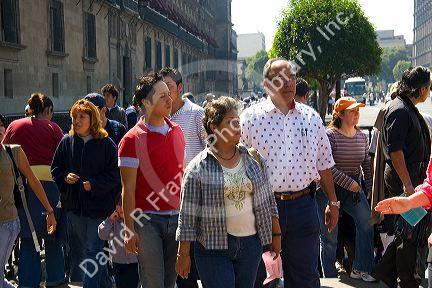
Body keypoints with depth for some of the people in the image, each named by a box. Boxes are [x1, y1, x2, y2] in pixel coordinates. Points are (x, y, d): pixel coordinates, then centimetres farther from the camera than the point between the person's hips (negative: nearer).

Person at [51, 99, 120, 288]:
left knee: (93, 251, -4)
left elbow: (113, 175, -5)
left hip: (99, 205, -5)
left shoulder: (106, 143, -5)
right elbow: (55, 169, 13)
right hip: (74, 205, 5)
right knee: (77, 250, 14)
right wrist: (65, 177, -7)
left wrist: (94, 184, -17)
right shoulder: (67, 141, 7)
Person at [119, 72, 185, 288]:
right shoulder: (133, 140, -10)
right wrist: (130, 230, -11)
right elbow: (128, 189, -10)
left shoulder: (177, 131, 8)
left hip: (176, 217, 5)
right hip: (147, 220, -5)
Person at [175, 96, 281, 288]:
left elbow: (267, 200, 11)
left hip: (251, 243, 4)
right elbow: (188, 215, -6)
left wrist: (276, 234, 11)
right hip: (213, 247, -3)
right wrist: (183, 254, -5)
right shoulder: (197, 168, -7)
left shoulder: (254, 159, 5)